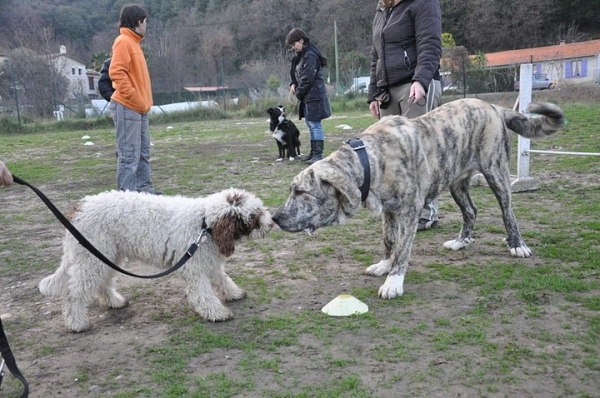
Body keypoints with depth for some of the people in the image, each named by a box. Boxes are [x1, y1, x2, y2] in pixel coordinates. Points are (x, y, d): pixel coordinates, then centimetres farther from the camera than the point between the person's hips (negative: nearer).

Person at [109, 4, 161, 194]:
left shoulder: (133, 42, 19)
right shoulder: (123, 41, -10)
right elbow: (117, 73, -20)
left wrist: (143, 102, 14)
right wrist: (135, 100, -20)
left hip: (138, 108, 10)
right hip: (127, 107, -10)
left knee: (143, 152, 12)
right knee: (130, 155, -9)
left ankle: (144, 189, 18)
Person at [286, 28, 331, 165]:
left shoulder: (310, 55, -15)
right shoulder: (301, 55, 14)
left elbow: (307, 78, -19)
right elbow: (298, 74, 22)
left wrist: (298, 93, -10)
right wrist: (293, 84, 3)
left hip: (314, 95, -10)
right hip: (307, 96, 10)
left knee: (315, 125, -7)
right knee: (311, 125, 14)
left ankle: (318, 154, -4)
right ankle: (313, 153, 21)